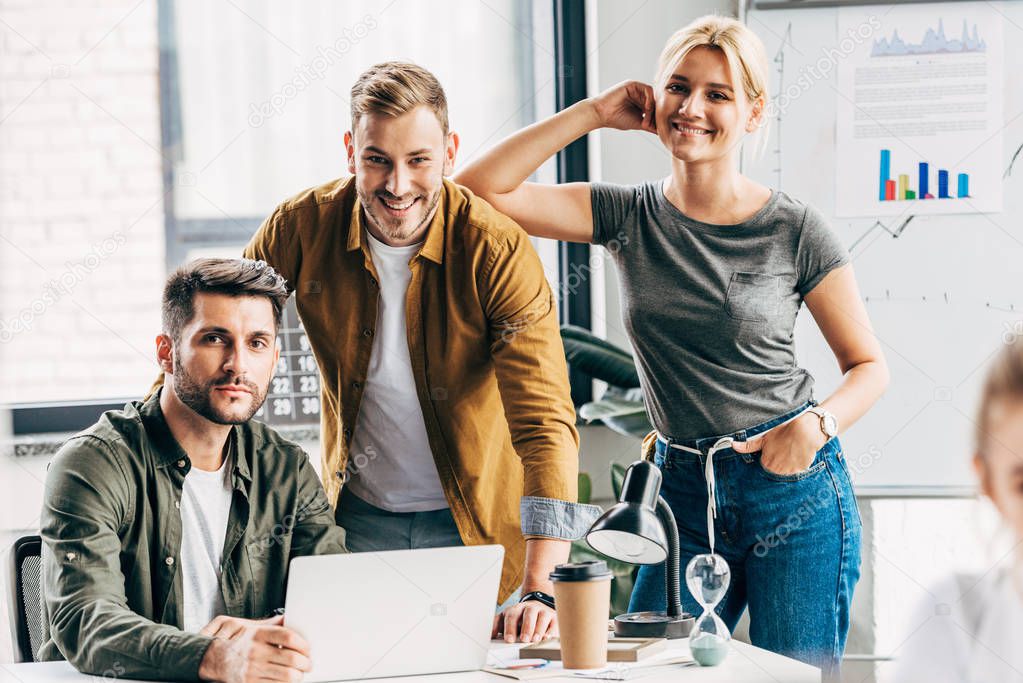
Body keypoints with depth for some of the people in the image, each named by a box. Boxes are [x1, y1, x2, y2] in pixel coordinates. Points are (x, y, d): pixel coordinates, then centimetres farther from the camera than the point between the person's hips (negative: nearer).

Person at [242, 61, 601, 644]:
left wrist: (540, 591, -37)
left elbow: (545, 422, -27)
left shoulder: (499, 252, -21)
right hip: (357, 518, 2)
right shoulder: (303, 227, -13)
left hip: (478, 526, -2)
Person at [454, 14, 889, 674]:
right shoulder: (629, 217, 2)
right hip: (683, 493, 3)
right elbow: (482, 189, -6)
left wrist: (817, 423, -17)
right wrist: (594, 113, -6)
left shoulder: (796, 231, -5)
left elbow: (869, 365, 3)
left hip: (794, 491, -3)